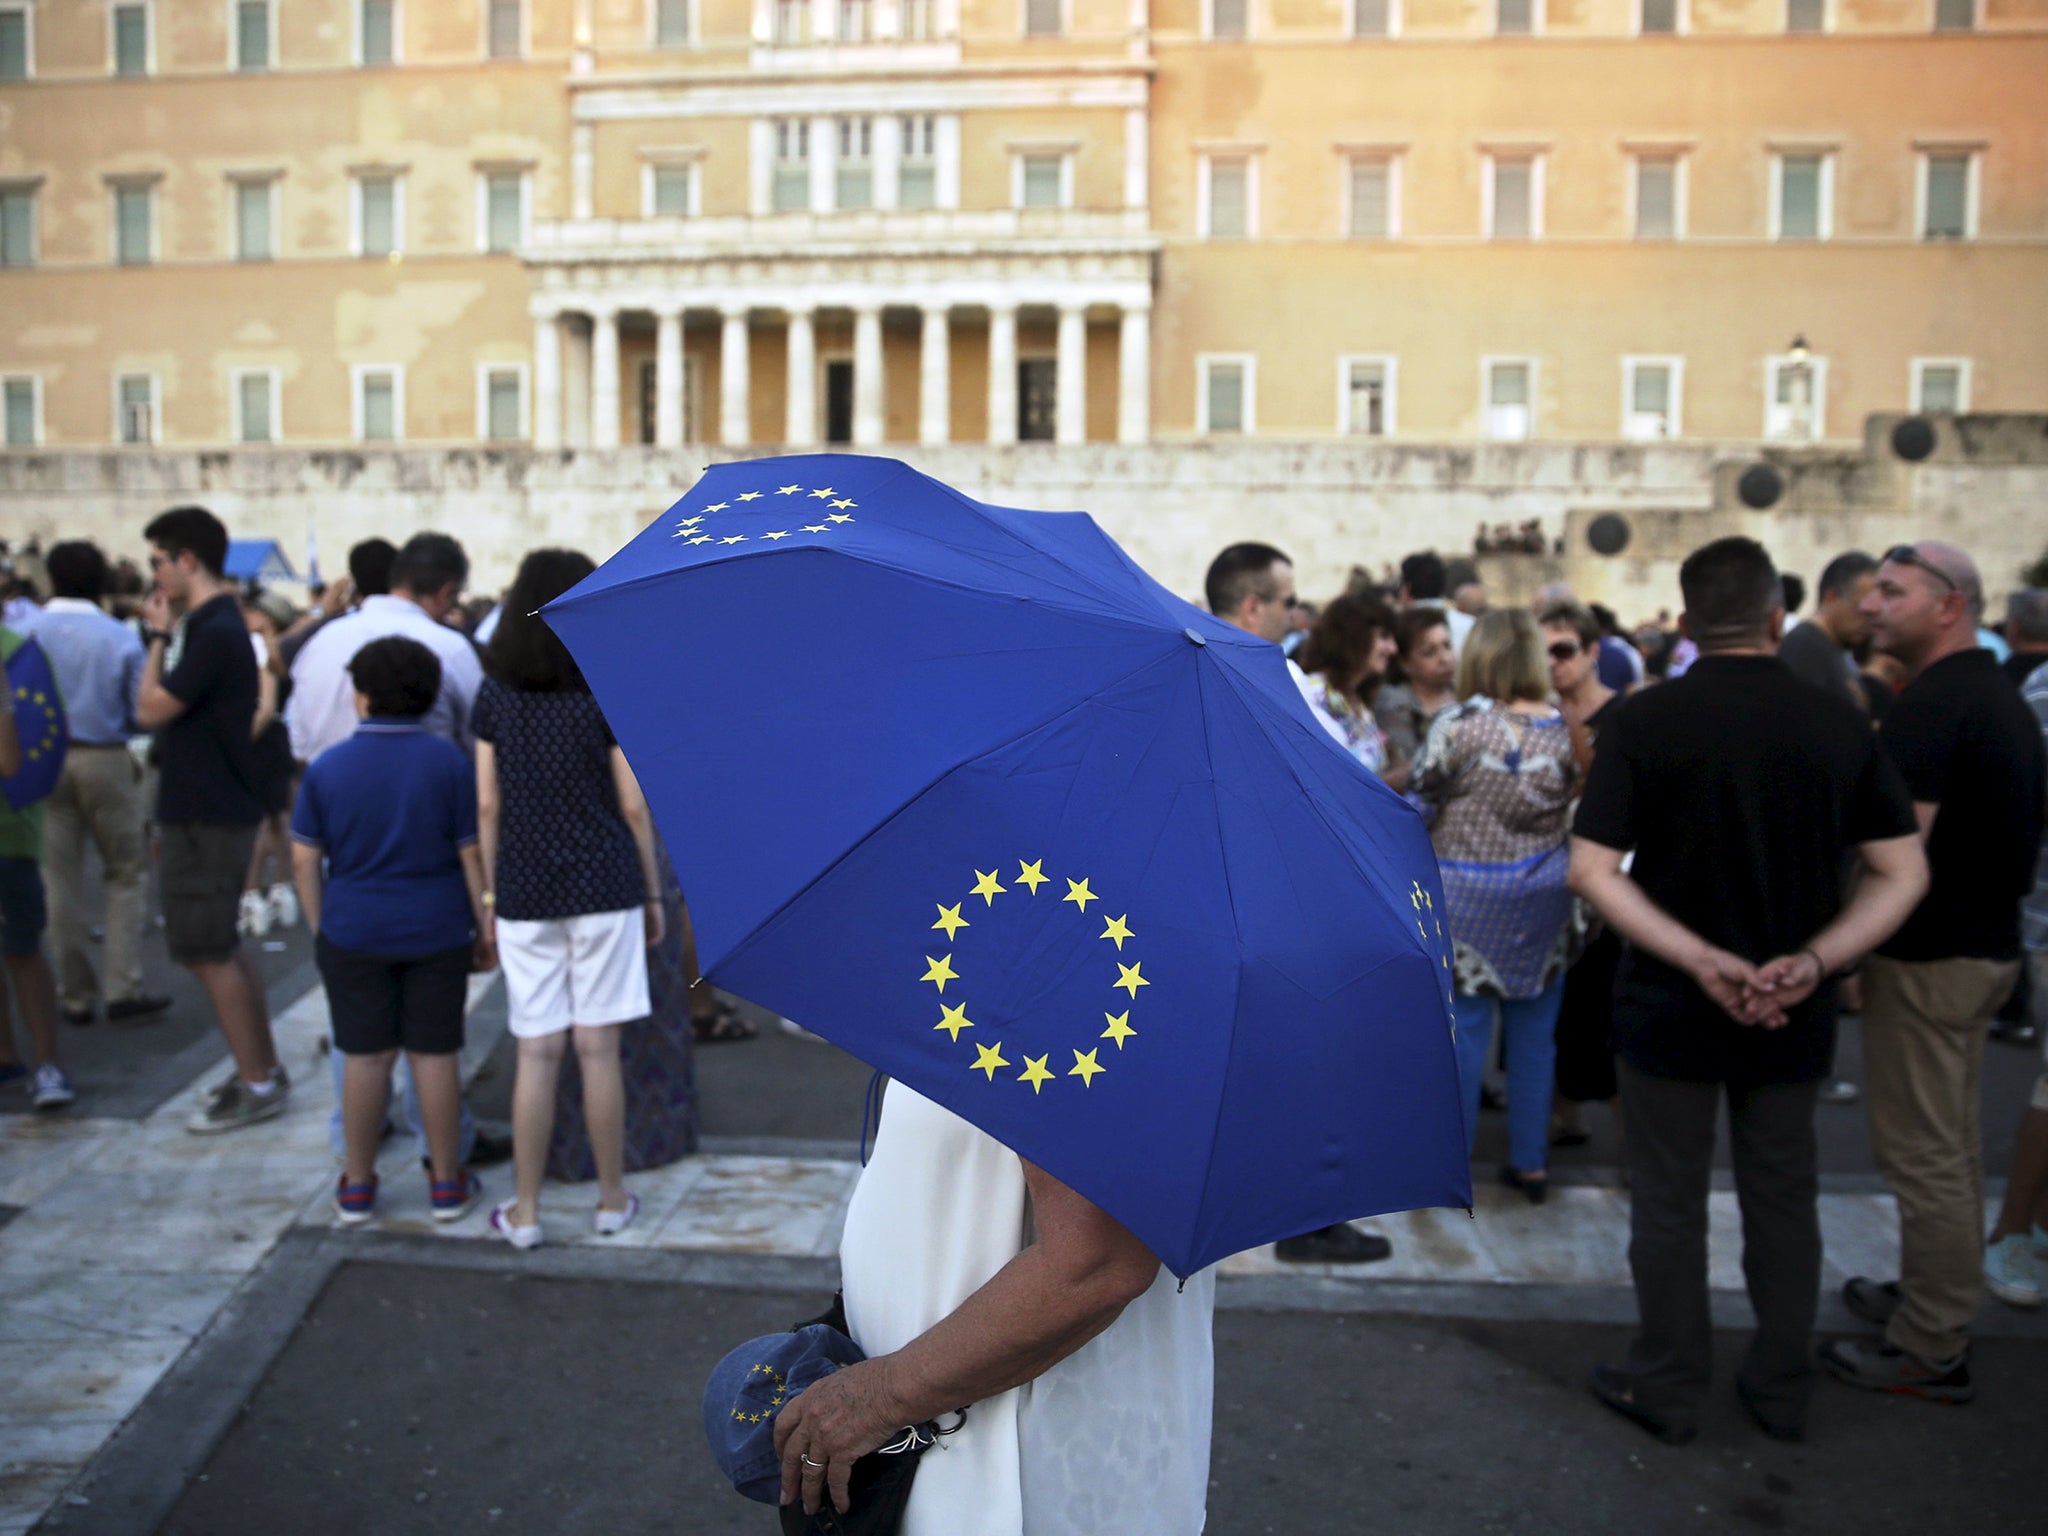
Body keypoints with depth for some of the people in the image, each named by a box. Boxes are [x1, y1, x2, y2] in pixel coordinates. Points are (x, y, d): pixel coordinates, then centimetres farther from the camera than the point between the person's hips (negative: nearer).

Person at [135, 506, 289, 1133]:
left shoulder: (214, 633, -19)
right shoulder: (213, 625, 13)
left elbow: (152, 709, -18)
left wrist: (156, 636, -9)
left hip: (209, 818, -10)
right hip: (204, 812, 10)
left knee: (208, 952, -3)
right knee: (222, 947, 16)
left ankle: (256, 1084, 5)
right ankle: (264, 1068, 24)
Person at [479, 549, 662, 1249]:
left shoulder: (494, 695, 2)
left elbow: (487, 806, 4)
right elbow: (633, 805, -3)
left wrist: (491, 891, 13)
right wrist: (653, 891, 7)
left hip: (525, 890, 2)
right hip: (603, 885, -2)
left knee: (537, 1053, 7)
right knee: (598, 1049, 5)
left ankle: (524, 1212, 14)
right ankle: (612, 1199, 18)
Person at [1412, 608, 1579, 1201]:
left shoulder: (1462, 723, -14)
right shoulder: (1566, 728, -4)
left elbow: (1419, 793, -6)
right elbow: (1584, 806, 5)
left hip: (1467, 896, -3)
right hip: (1542, 896, 3)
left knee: (1464, 1029, 5)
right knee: (1534, 1033, 12)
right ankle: (1530, 1163, 22)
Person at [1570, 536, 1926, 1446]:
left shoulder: (1644, 720, -11)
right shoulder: (1838, 725, -4)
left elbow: (1592, 870, -18)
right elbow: (1903, 872, -5)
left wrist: (1700, 960, -19)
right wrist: (1813, 961, -13)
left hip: (1669, 1005, -2)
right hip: (1792, 1010, 3)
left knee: (1670, 1200, 10)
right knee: (1783, 1199, 17)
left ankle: (1666, 1389, 22)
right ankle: (1782, 1390, 29)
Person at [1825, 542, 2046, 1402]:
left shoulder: (1932, 703, -20)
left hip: (1930, 955, -10)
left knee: (1922, 1151, -1)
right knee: (1954, 1143, 19)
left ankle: (1930, 1353, 8)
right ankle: (1934, 1299, 33)